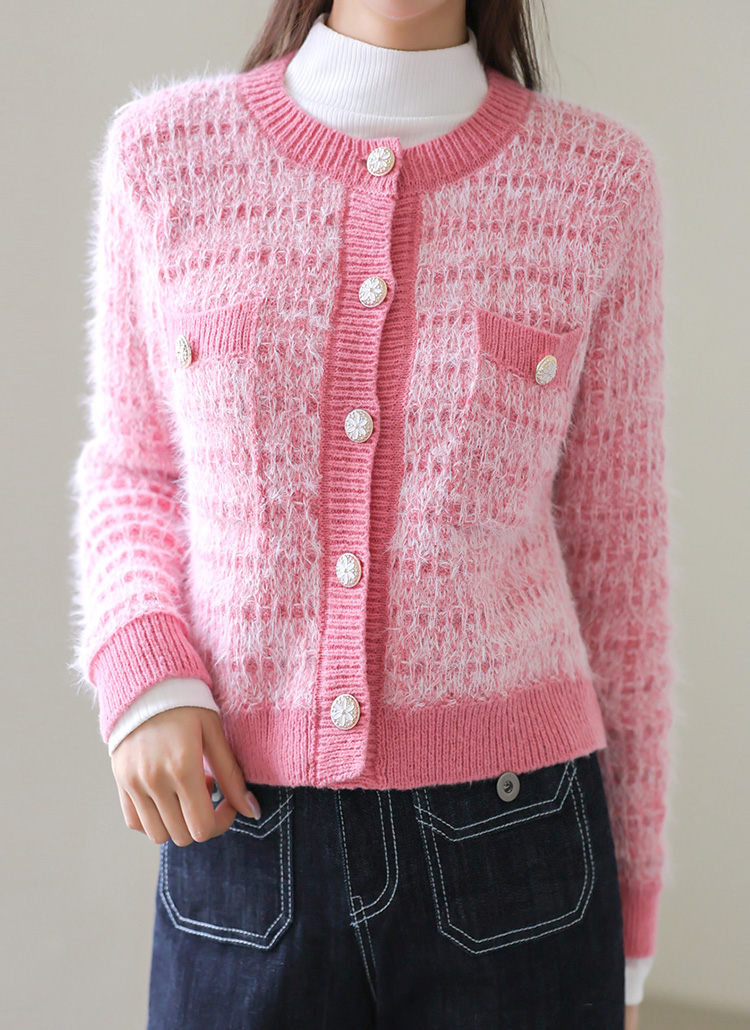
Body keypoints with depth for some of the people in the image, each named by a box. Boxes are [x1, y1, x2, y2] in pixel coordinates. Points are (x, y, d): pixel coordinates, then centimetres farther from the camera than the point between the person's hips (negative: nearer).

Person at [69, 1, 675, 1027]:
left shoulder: (599, 177, -1)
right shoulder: (165, 151, 1)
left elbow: (612, 549, 4)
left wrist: (628, 925, 6)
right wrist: (141, 678, -9)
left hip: (510, 852, 0)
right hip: (242, 829, 1)